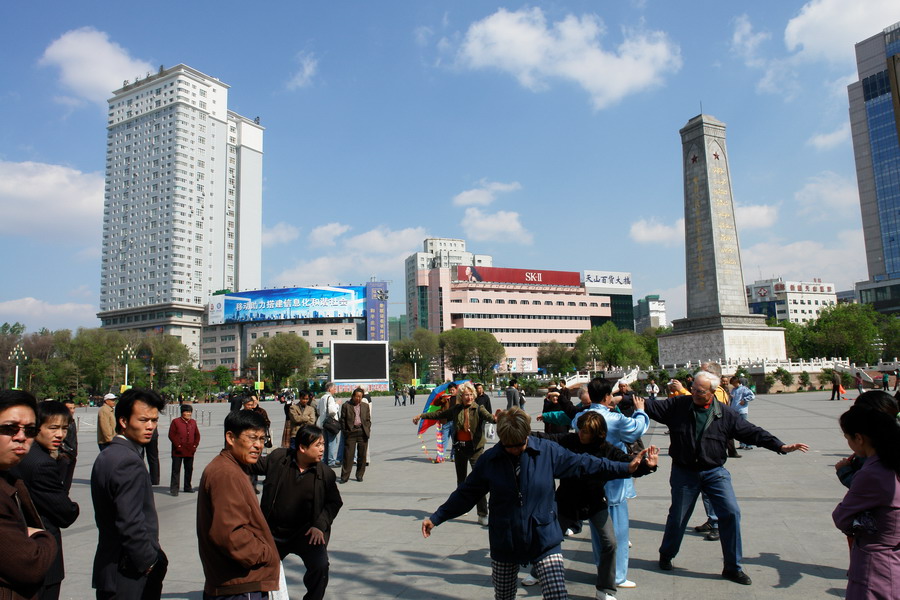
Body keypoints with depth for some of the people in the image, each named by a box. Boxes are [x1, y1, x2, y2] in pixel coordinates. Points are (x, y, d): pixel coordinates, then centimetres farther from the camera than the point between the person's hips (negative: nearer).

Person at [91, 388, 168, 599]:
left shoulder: (105, 456, 9)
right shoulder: (129, 462, -22)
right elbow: (130, 524, -26)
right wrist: (150, 562, -12)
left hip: (107, 565, 9)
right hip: (132, 575, -9)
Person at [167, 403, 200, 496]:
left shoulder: (193, 422, 11)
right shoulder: (175, 422, -4)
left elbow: (197, 435, 15)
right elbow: (171, 435, -8)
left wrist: (195, 445, 3)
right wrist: (178, 446, -13)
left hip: (190, 451, 5)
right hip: (178, 451, -5)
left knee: (189, 469, 12)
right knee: (176, 470, -2)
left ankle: (188, 487, 24)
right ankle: (174, 489, 3)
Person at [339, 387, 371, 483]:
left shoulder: (365, 406, 12)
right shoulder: (346, 405, 3)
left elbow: (368, 420, 13)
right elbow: (343, 420, 4)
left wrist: (367, 431, 3)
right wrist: (345, 431, -3)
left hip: (363, 433, 3)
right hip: (350, 432, -3)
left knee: (362, 455, 7)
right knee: (348, 455, -4)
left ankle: (360, 475, 19)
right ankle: (345, 476, 2)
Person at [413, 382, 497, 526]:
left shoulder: (478, 409, -8)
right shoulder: (456, 410, 5)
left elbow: (488, 417, -26)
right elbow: (439, 414, 15)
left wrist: (496, 418, -49)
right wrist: (421, 416, 18)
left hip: (475, 448, -4)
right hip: (460, 448, 4)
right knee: (461, 480, 17)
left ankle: (483, 515, -6)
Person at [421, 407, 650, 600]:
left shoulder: (548, 451, -8)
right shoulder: (489, 460, -7)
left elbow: (582, 463, -2)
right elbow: (466, 493, 1)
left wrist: (625, 468, -4)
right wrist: (436, 518, -1)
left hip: (544, 540, -1)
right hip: (504, 543, 1)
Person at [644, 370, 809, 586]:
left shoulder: (724, 413, -4)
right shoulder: (677, 405, -8)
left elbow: (751, 432, -2)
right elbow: (650, 406, -8)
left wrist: (780, 446, -8)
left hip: (715, 472, 1)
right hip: (684, 473, -1)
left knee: (731, 513, -8)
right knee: (677, 517, 9)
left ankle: (733, 567, 9)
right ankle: (666, 555, 35)